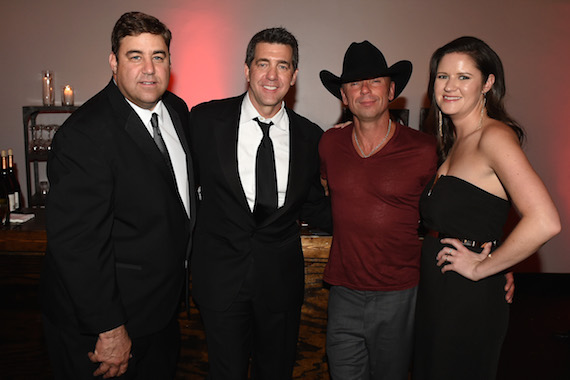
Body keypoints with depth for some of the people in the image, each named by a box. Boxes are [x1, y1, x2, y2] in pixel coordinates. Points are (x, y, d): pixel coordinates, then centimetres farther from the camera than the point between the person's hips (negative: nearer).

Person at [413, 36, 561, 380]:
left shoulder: (494, 136, -18)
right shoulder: (456, 141, 10)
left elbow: (545, 222, -29)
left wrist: (481, 267, -19)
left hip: (469, 300, -9)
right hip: (436, 293, 9)